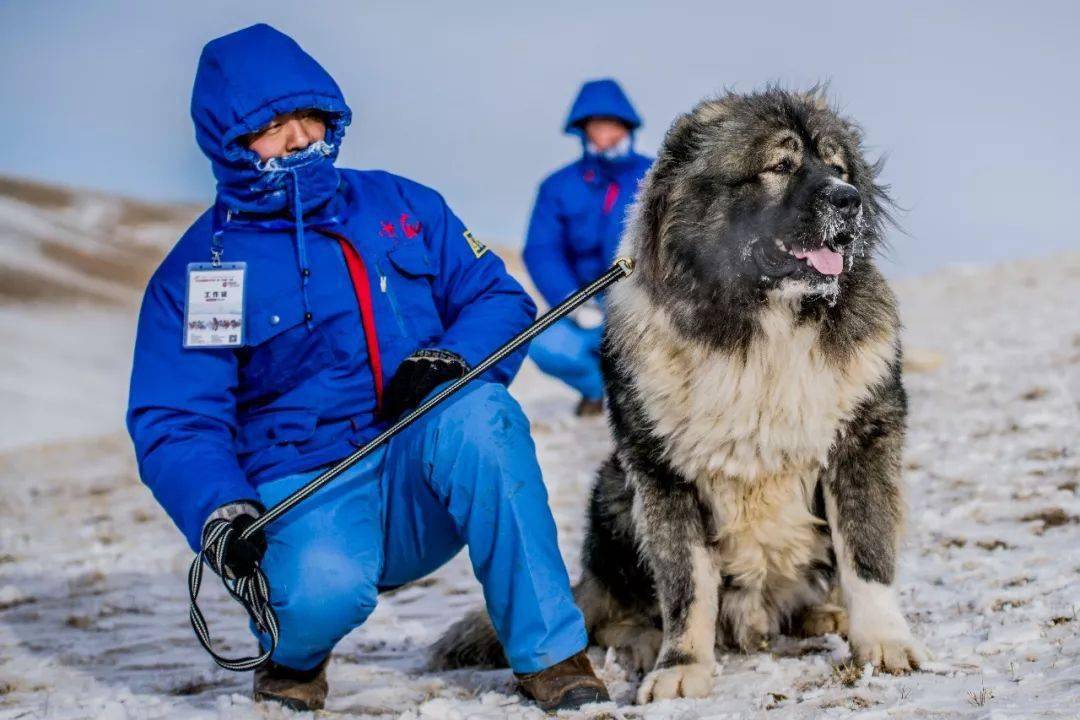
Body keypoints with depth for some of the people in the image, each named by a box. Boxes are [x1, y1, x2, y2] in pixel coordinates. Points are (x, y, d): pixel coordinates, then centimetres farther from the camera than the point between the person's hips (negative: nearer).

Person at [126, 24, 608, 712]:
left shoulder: (405, 208, 11)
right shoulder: (196, 272, 2)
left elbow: (499, 300, 8)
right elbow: (173, 424, -4)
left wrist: (448, 357, -15)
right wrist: (220, 511, -25)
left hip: (423, 489, 2)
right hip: (301, 496, -2)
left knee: (479, 412, -32)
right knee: (325, 587, -37)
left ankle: (551, 653, -21)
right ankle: (295, 653, 4)